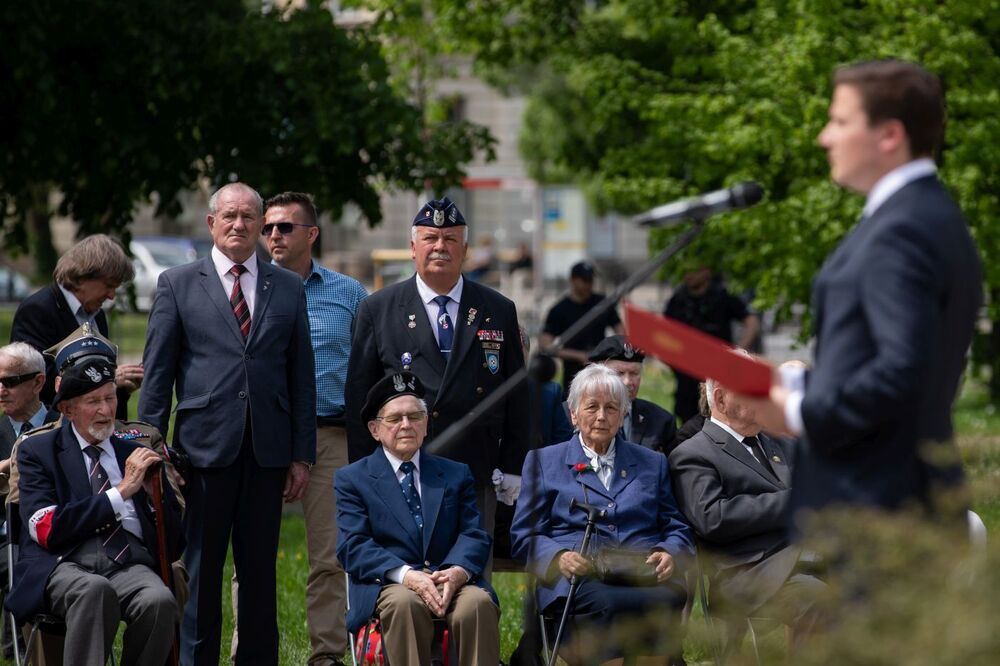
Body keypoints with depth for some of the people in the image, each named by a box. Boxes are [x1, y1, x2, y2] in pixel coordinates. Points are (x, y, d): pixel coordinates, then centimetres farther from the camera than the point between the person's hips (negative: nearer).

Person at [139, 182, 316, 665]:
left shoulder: (288, 288, 11)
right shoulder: (177, 285, 5)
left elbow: (302, 376, 10)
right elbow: (157, 373, 4)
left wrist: (302, 454, 4)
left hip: (267, 450, 2)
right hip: (205, 444, -2)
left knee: (260, 569, 6)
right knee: (201, 568, 3)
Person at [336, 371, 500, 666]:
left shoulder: (456, 474, 22)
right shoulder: (352, 479, 13)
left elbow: (474, 535, 10)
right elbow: (353, 545, 0)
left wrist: (458, 571, -15)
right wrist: (406, 575, -19)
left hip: (451, 579, 2)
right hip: (389, 584, -2)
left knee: (478, 603, -33)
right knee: (405, 603, -38)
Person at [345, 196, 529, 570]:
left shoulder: (498, 311, 10)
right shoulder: (378, 310, 6)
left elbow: (516, 394, 11)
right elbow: (358, 395, 6)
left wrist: (513, 468, 6)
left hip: (475, 475, 1)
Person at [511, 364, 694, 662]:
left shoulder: (651, 463, 27)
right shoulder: (543, 461, 20)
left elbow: (677, 529, 21)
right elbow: (525, 535, 12)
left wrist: (669, 555, -3)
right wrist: (559, 557, -10)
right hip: (581, 580, -2)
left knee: (669, 599, -36)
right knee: (610, 603, -40)